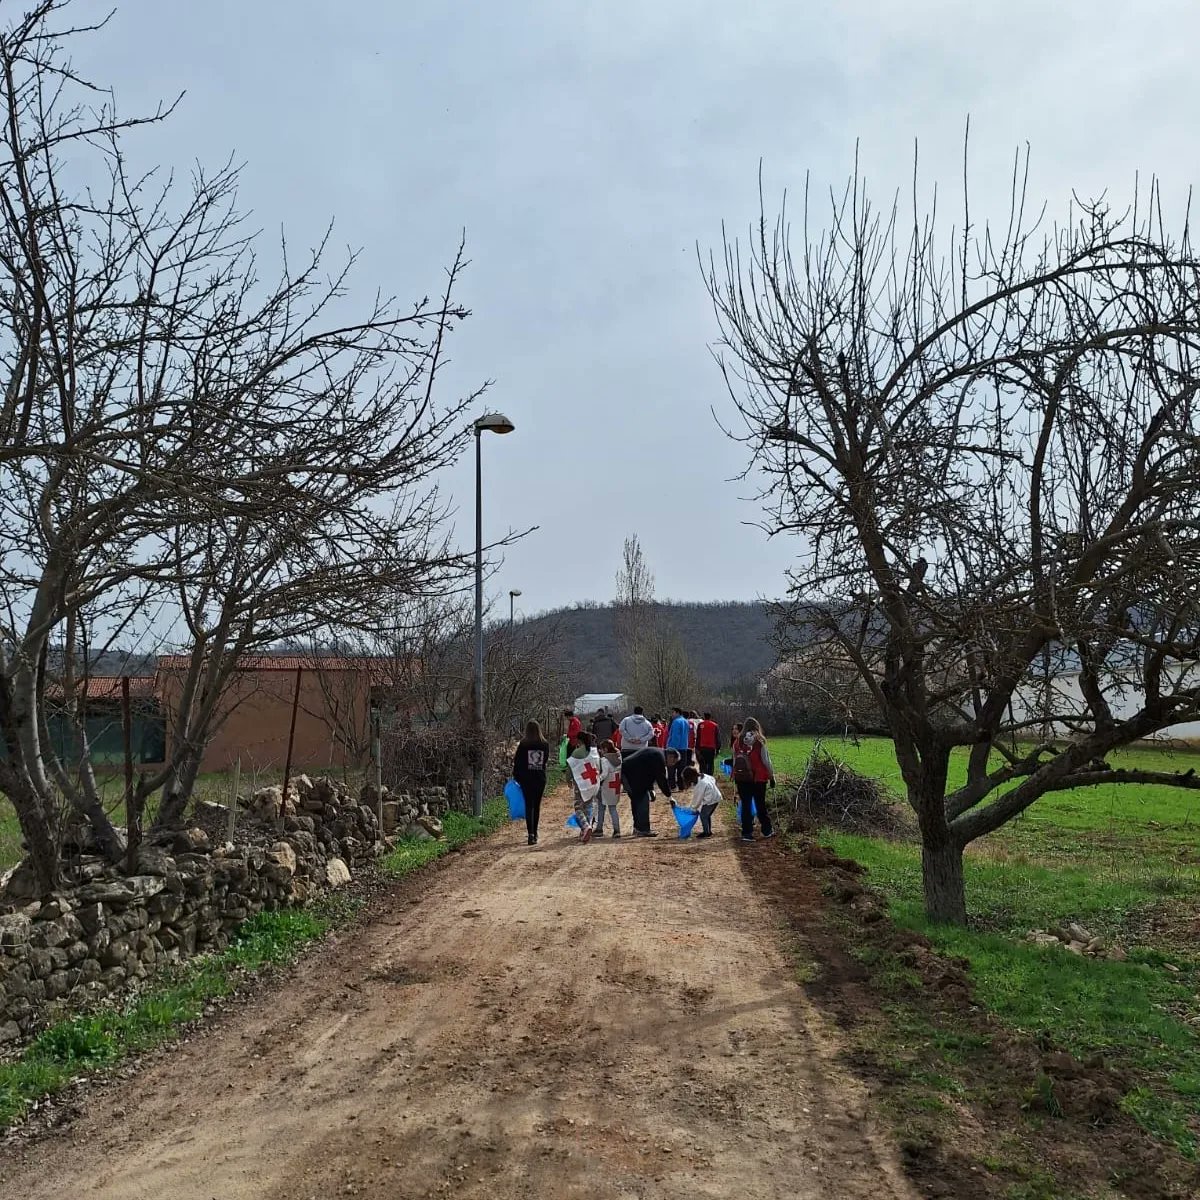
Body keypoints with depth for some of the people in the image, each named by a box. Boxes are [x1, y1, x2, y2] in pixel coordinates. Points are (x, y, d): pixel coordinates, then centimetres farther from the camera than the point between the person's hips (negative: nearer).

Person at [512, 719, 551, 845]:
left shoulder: (523, 745, -8)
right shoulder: (545, 745, -1)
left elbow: (517, 762, -3)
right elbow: (546, 761, 7)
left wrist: (516, 776, 8)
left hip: (526, 779, -2)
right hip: (540, 778, 2)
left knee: (529, 805, 0)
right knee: (537, 805, 13)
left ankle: (531, 833, -10)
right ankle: (534, 832, 20)